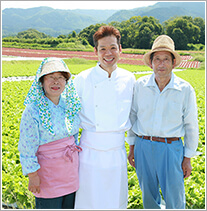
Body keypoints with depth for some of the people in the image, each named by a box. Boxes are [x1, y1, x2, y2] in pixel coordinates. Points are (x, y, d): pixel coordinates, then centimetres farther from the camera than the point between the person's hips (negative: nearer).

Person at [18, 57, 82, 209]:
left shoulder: (70, 105, -1)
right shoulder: (33, 110, -19)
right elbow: (27, 148, -15)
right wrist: (33, 175, -12)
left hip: (71, 169, 6)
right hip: (48, 171, -6)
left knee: (70, 206, 20)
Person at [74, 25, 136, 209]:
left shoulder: (129, 79, 1)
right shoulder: (83, 79, -5)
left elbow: (132, 114, 12)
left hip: (117, 150, 2)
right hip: (90, 150, -2)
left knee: (116, 200, 14)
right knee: (88, 200, 8)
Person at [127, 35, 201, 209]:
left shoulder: (185, 90, -7)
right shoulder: (140, 85, -2)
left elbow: (191, 126, 0)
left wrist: (188, 158, 1)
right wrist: (132, 147, 10)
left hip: (171, 149, -2)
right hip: (143, 147, 2)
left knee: (174, 201, 6)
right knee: (148, 195, 17)